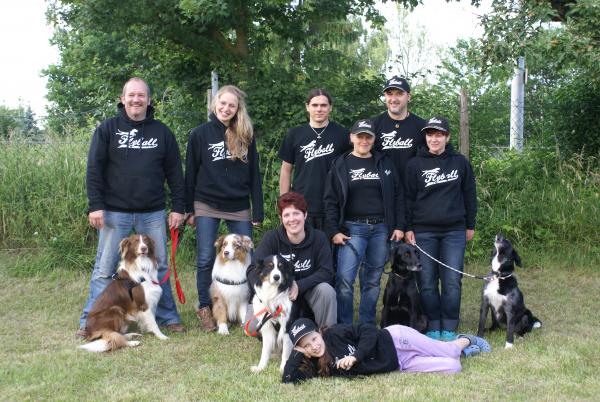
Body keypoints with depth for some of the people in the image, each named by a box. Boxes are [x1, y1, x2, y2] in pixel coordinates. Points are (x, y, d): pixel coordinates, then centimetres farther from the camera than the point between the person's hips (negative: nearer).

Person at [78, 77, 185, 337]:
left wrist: (178, 207, 1)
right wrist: (95, 206, -11)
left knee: (159, 266, 8)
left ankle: (167, 316, 19)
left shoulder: (161, 132, 6)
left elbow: (174, 172, 7)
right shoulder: (108, 129, 1)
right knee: (104, 269, 3)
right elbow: (94, 169, -3)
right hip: (115, 213, -2)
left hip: (153, 213, 2)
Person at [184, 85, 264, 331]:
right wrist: (189, 209, 0)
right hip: (207, 207, -1)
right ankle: (204, 308, 14)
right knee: (205, 259, 1)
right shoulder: (200, 134, 0)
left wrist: (258, 211, -1)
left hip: (239, 207, 1)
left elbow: (254, 175, 4)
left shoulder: (246, 136, 4)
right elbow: (190, 174, 2)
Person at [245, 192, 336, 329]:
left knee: (326, 290, -31)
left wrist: (299, 286, -33)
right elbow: (253, 269, -19)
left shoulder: (319, 238, -11)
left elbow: (326, 272, -17)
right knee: (251, 323, -22)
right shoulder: (271, 237, -12)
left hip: (307, 291, 0)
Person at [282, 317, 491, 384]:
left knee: (449, 353, -4)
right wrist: (297, 353, -19)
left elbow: (369, 330, -18)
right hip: (398, 366, 4)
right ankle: (464, 349, 30)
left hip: (395, 340, -4)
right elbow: (289, 379, -13)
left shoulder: (335, 334, -18)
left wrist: (356, 356, -27)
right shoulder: (315, 366, -6)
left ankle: (465, 341, 35)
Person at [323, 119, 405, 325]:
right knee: (344, 279, -13)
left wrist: (399, 226, 3)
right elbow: (331, 200, 1)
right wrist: (333, 231, -7)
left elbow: (398, 196, 10)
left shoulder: (385, 163, 11)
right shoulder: (340, 165, 5)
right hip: (353, 228, -2)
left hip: (381, 229, 2)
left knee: (373, 281, 8)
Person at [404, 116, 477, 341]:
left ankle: (449, 329, 10)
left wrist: (470, 225, 11)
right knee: (427, 283, 2)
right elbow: (408, 198, 3)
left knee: (452, 282, 0)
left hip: (454, 232, 1)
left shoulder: (460, 163, 6)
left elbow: (469, 195, 12)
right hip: (424, 232, 0)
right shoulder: (415, 165, 3)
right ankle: (433, 328, 13)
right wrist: (408, 228, -2)